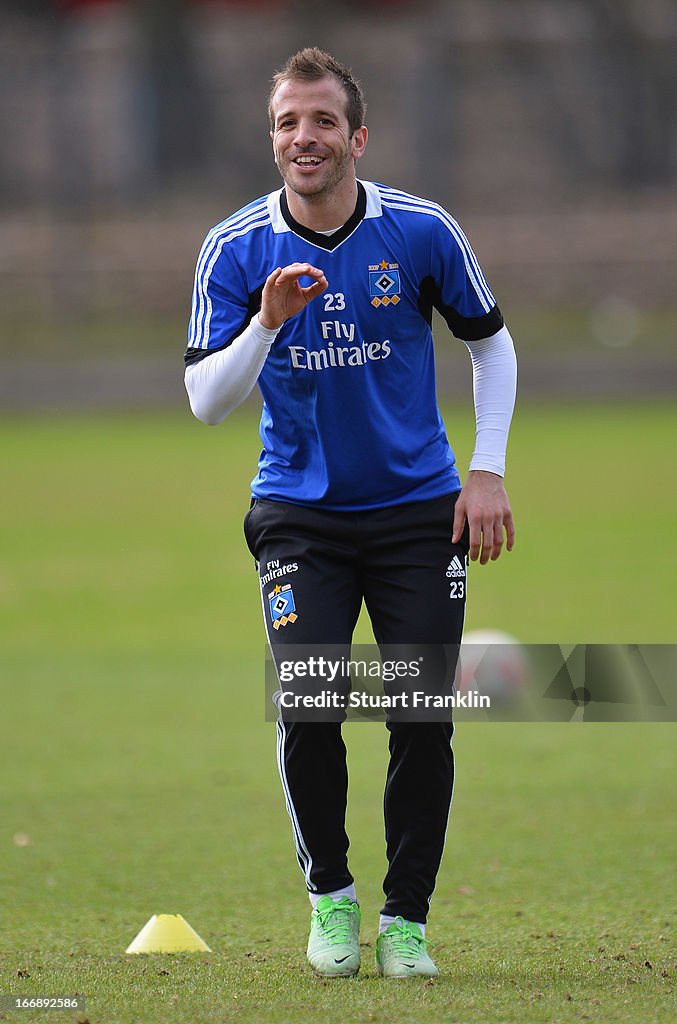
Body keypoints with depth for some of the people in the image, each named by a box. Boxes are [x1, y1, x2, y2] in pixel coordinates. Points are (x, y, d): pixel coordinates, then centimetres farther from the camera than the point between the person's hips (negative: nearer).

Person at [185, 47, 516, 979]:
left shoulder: (422, 232, -7)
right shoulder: (236, 250, -7)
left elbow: (490, 343, 8)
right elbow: (206, 402, -10)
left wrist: (488, 470, 0)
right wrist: (267, 322, -27)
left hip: (420, 508, 1)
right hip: (299, 511, 0)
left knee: (423, 719, -5)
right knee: (308, 707, -15)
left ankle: (406, 918, 10)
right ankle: (330, 895, 8)